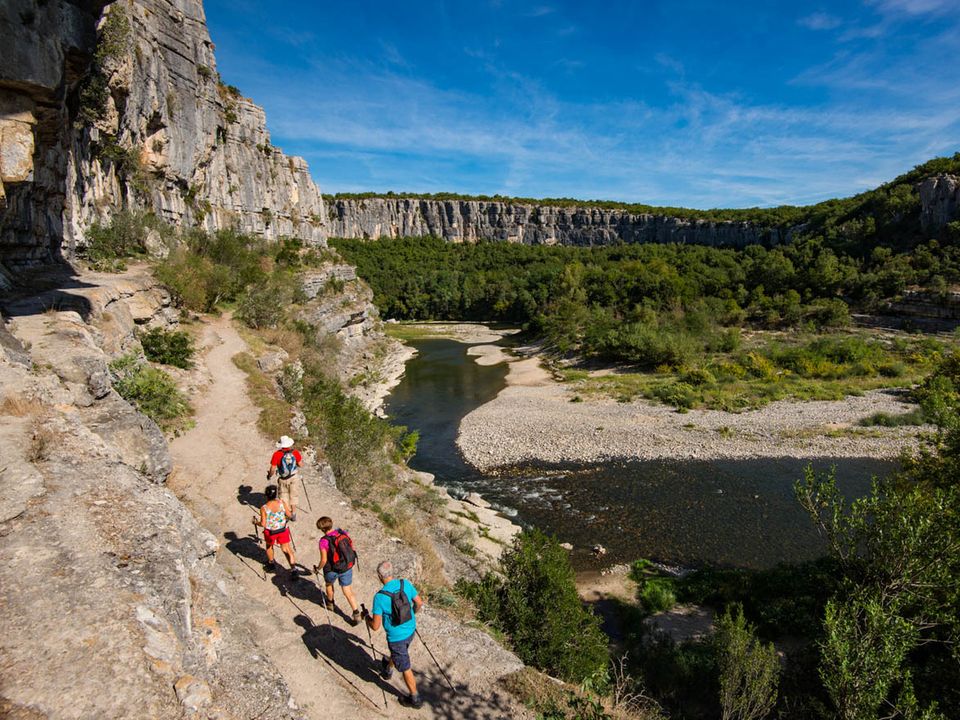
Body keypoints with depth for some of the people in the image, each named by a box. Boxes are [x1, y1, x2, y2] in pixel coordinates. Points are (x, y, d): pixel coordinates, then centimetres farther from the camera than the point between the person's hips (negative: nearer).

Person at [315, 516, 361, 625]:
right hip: (347, 567, 3)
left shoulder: (323, 541, -23)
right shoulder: (343, 533, -8)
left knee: (329, 584, 30)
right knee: (347, 591, 16)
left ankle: (330, 603, 54)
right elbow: (352, 548, 4)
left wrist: (318, 568, -1)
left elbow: (324, 560, -21)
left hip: (332, 570, -3)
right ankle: (356, 614, 10)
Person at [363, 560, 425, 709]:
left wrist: (366, 617, -1)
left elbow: (375, 626, -22)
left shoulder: (379, 597, -28)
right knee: (398, 651, 34)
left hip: (396, 636, -6)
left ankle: (415, 698, 30)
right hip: (411, 629, 6)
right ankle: (388, 669, 62)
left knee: (405, 668, 14)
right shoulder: (406, 584, -14)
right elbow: (419, 603, -1)